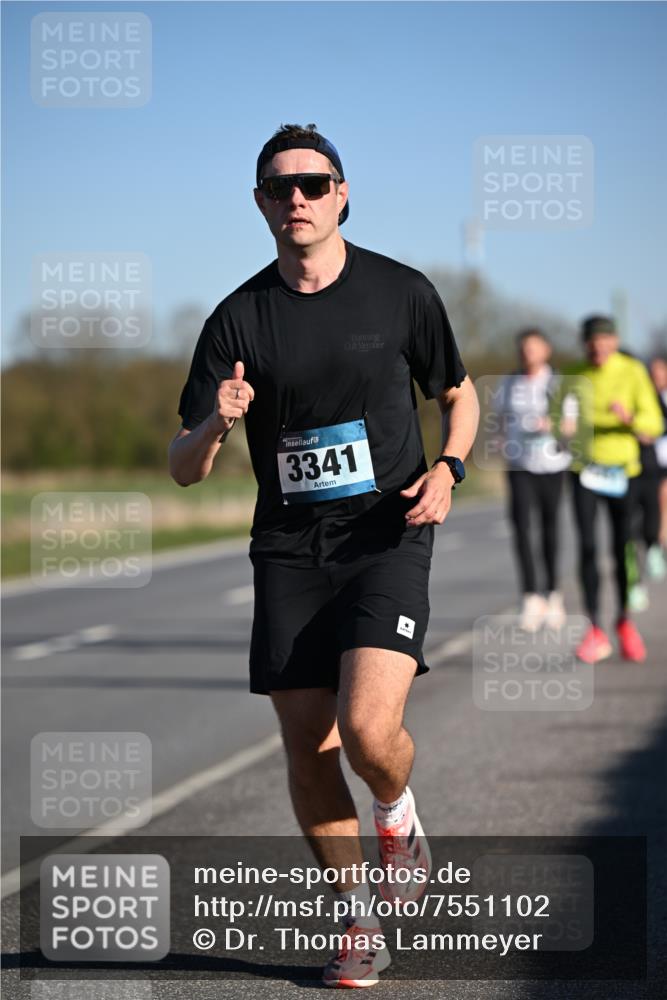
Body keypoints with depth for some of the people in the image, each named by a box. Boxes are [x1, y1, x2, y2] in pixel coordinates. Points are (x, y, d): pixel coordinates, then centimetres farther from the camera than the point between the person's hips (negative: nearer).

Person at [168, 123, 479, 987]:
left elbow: (459, 395, 15)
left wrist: (447, 469, -5)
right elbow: (183, 468, 1)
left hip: (388, 540, -2)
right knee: (307, 748, 2)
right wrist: (216, 425, -22)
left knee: (369, 730, -20)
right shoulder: (239, 318, 1)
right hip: (288, 553, 2)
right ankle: (358, 915, 22)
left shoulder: (402, 292, 0)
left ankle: (398, 816, 16)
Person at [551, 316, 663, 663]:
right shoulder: (574, 377, 2)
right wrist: (564, 425, -19)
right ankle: (595, 631, -5)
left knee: (623, 550, 3)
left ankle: (624, 621, 26)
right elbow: (559, 421, 5)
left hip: (622, 469, -1)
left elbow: (653, 424, -8)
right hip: (584, 469, 1)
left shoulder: (634, 372, -4)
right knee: (587, 548, -10)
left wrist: (629, 417, -29)